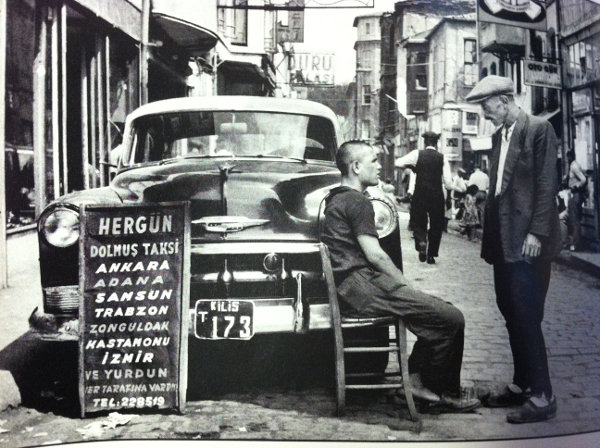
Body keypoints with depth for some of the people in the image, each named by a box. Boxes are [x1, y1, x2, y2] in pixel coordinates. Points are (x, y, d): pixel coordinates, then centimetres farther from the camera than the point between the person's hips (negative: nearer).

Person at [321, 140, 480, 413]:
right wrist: (405, 285, -4)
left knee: (438, 310, 14)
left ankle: (416, 378, 9)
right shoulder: (357, 202, -10)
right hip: (361, 287, -11)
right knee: (452, 319, -13)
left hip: (347, 288, 11)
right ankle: (443, 395, 1)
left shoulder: (335, 200, 21)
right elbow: (374, 255, -15)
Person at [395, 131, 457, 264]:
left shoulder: (417, 154, -3)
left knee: (418, 223, 15)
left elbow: (397, 163, -6)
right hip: (437, 196, 0)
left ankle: (421, 241, -15)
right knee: (436, 225, 16)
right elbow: (448, 184, -4)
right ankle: (431, 255, 17)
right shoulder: (442, 158, -1)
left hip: (420, 195, 0)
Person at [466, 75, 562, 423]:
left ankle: (542, 397, 3)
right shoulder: (500, 135, 16)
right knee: (513, 316, 13)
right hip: (504, 241, 8)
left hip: (528, 241, -8)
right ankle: (521, 385, 24)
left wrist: (536, 233, -18)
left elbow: (546, 184, -13)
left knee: (526, 317, -6)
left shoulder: (539, 129, -7)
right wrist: (490, 237, 12)